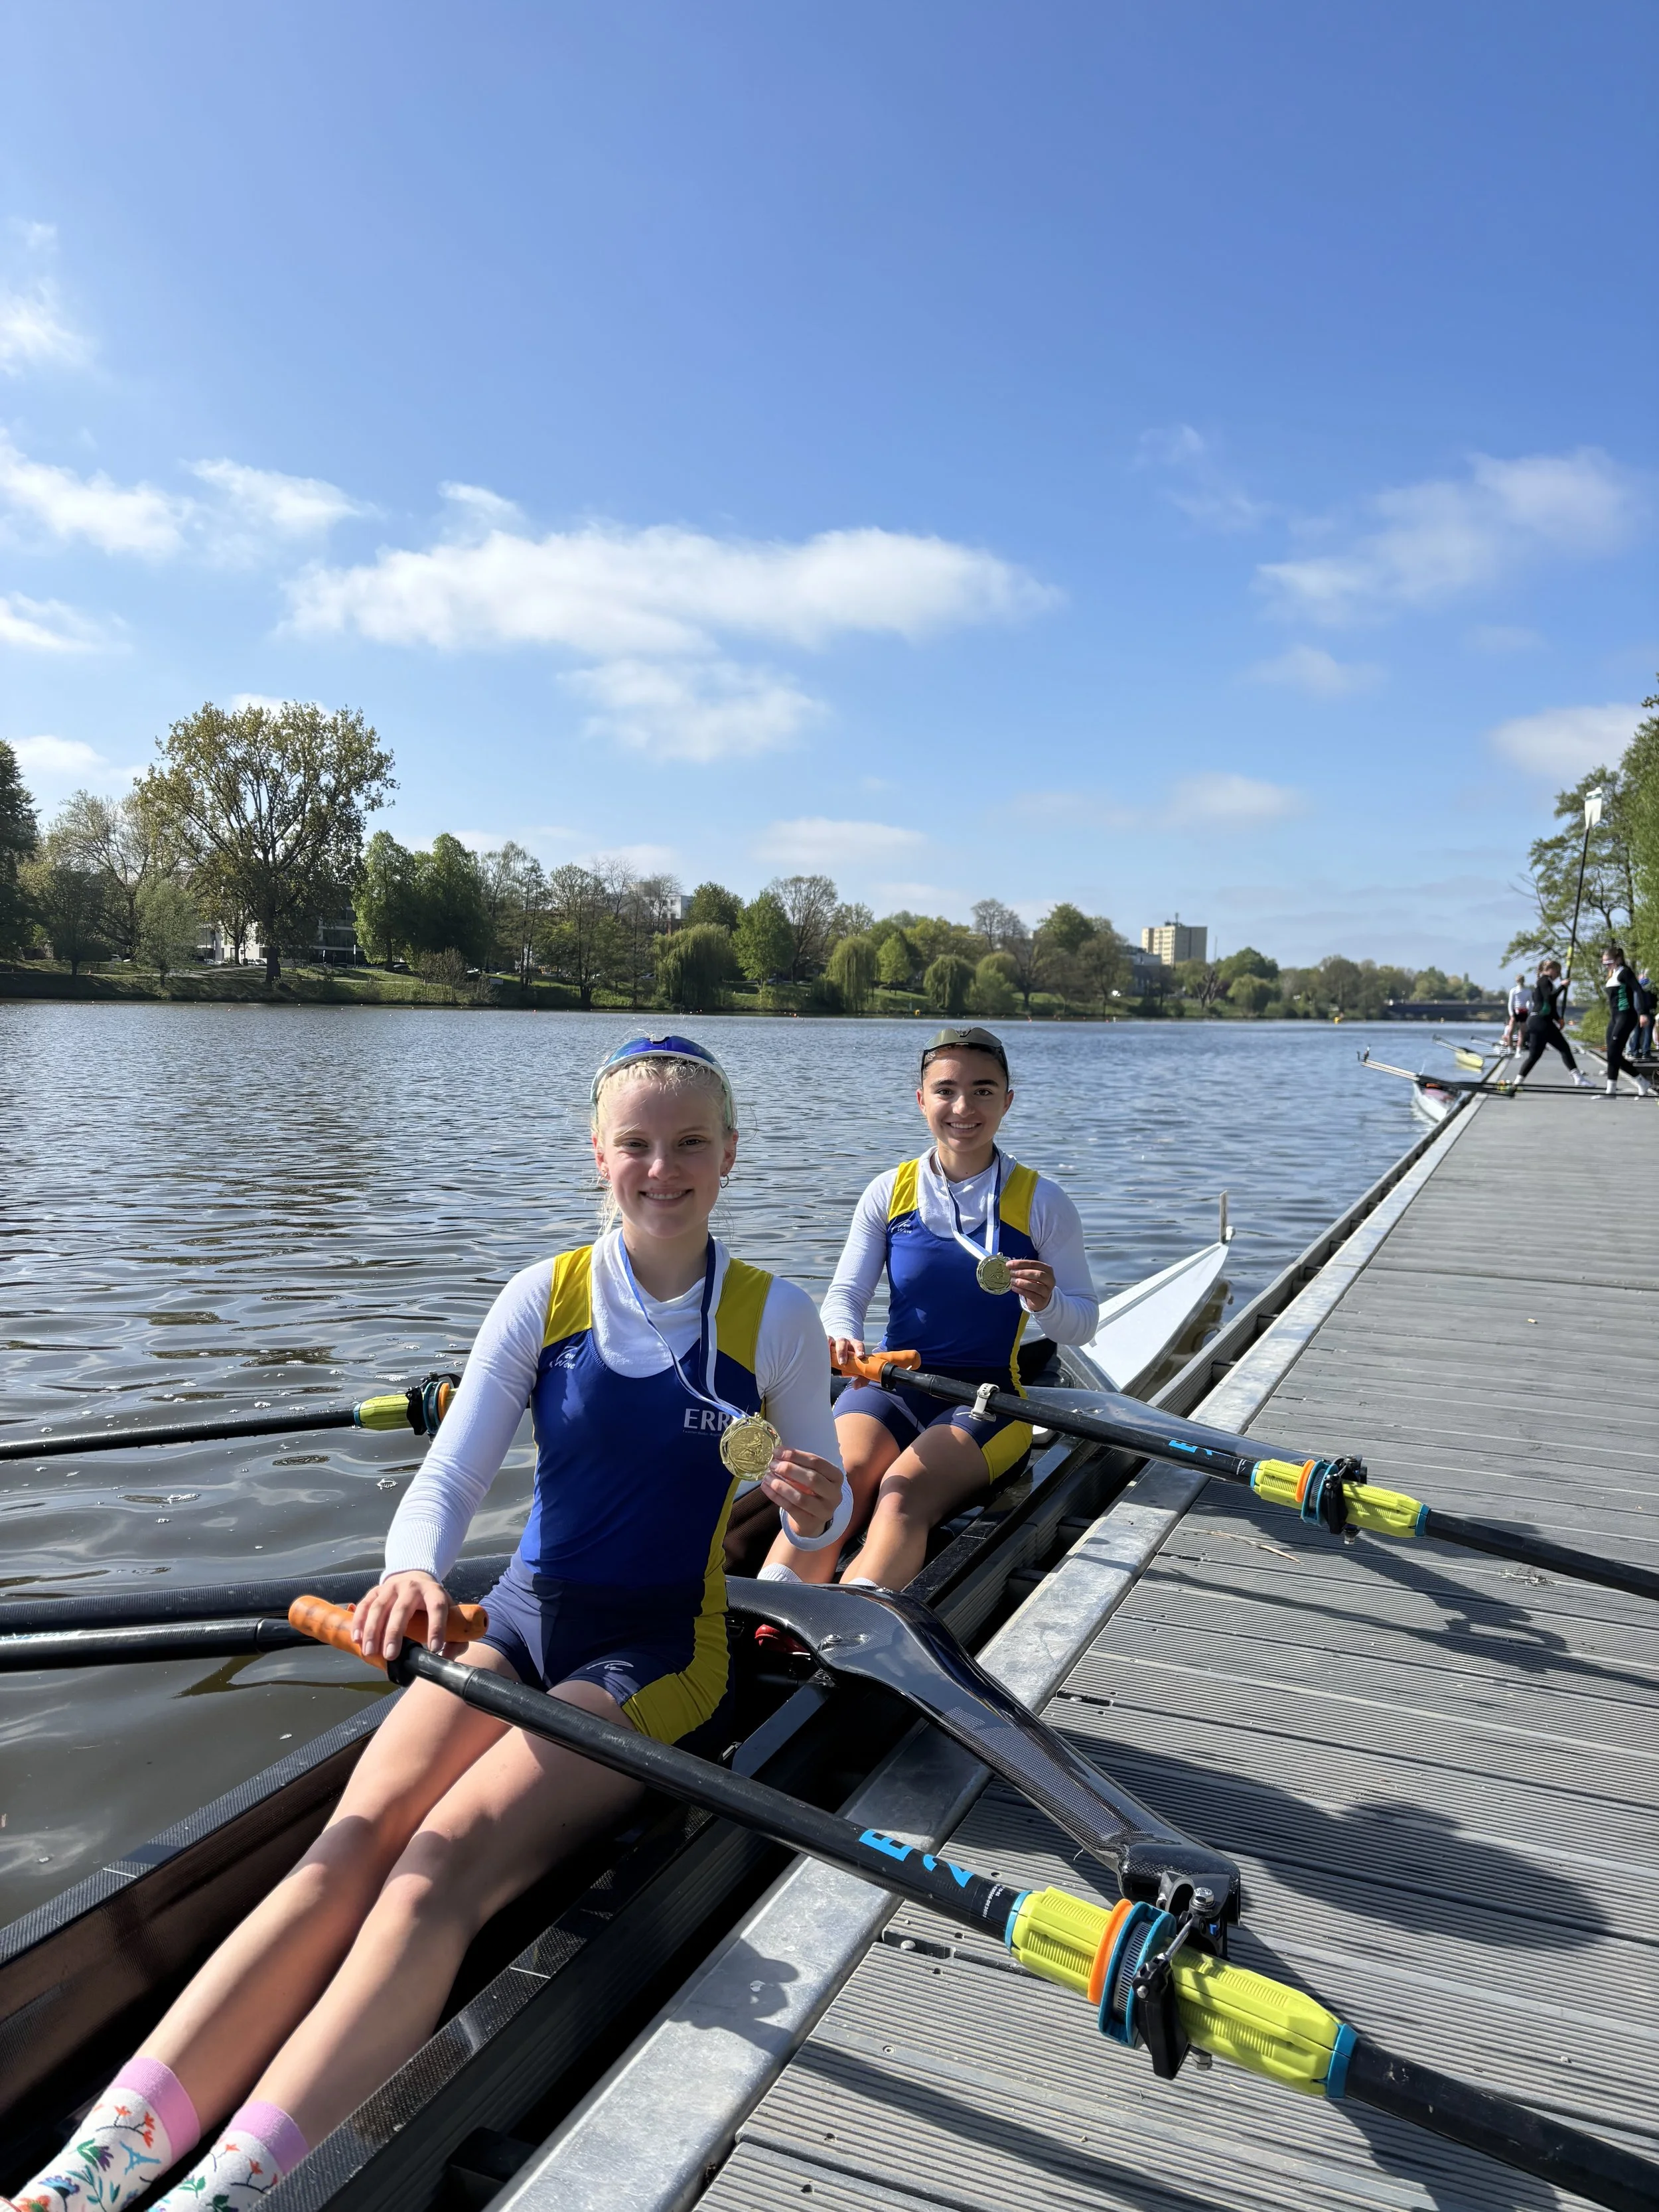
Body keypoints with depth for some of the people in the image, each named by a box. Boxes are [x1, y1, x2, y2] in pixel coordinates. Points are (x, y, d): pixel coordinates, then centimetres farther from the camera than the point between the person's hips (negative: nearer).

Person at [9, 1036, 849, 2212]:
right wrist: (413, 1572, -26)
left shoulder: (775, 1317, -5)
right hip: (523, 1621, 3)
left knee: (445, 1861, -26)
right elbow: (449, 1477, -5)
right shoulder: (545, 1297, -1)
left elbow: (820, 1518, 4)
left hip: (659, 1651, -3)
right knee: (349, 1852, -21)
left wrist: (816, 1509, -20)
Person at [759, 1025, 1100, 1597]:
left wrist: (1046, 1303, -20)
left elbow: (1083, 1323, 4)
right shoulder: (889, 1192, 6)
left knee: (903, 1492, -32)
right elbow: (846, 1293, 6)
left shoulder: (1040, 1201, 1)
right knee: (839, 1477, -30)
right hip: (893, 1383, 2)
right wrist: (843, 1339, -19)